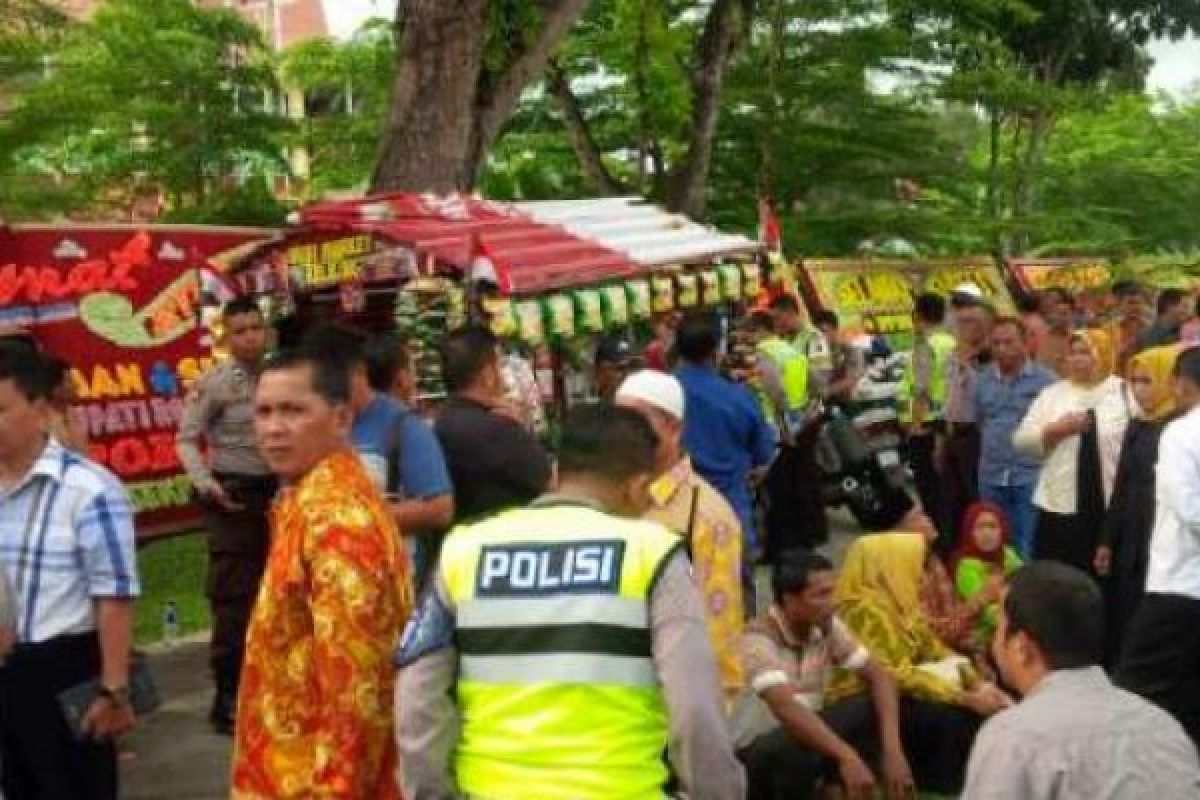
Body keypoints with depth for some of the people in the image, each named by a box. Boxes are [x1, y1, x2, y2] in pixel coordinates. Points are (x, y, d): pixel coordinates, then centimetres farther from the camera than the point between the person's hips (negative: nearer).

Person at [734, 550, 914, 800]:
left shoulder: (828, 627, -5)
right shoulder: (759, 640, -25)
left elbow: (879, 676, -7)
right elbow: (785, 707, -39)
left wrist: (893, 749, -22)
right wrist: (846, 757, -48)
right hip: (754, 754, -6)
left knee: (872, 710, -14)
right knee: (796, 748, -38)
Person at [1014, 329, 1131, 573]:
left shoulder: (1126, 393, 3)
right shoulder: (1053, 394, 9)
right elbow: (1022, 440, 5)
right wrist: (1056, 429, -11)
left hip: (1111, 507, -2)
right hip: (1060, 505, 2)